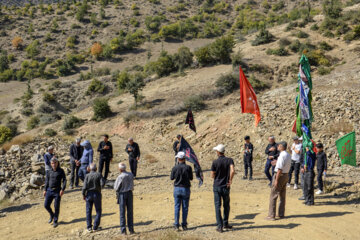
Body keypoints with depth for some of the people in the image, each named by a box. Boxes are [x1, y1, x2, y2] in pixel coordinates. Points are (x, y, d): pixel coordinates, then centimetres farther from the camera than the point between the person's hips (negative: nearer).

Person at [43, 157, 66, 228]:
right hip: (49, 190, 4)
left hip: (57, 191, -3)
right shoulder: (49, 171, 7)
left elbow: (64, 180, -5)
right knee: (46, 205, 1)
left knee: (56, 206, 0)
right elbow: (46, 181, 14)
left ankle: (55, 221, 15)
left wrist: (62, 189, -15)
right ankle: (52, 215, 29)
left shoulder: (61, 171, -3)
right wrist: (45, 190, 9)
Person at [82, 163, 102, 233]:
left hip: (89, 194, 1)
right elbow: (102, 184, -17)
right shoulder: (98, 175, -9)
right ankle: (95, 227, 9)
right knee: (98, 211, 11)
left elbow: (85, 186, -10)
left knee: (88, 211, 11)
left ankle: (89, 227, 11)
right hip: (97, 194, -1)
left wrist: (83, 194, 2)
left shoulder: (87, 176, -8)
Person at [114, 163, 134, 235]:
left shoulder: (120, 177, -17)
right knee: (130, 212, 9)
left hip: (122, 194, -4)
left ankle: (123, 230, 2)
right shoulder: (131, 175, -1)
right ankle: (131, 229, 11)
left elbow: (116, 188, -10)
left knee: (122, 213, 3)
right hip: (129, 193, 4)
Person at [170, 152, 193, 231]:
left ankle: (176, 225, 7)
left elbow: (172, 178, 4)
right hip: (186, 189, 0)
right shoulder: (188, 167, -10)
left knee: (177, 207, 7)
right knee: (185, 207, 8)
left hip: (177, 189, 1)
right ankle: (184, 225, 11)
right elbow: (191, 178, 0)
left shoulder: (175, 168, -9)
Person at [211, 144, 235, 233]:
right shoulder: (229, 160, -5)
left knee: (217, 206, 3)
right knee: (226, 206, 17)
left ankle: (220, 226, 0)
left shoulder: (215, 162, -7)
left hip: (217, 186, -1)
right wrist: (230, 180, -9)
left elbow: (212, 175, -4)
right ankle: (225, 224, 25)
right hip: (226, 187, 1)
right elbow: (232, 171, -21)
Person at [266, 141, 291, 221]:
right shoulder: (288, 155, 9)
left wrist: (276, 180, -21)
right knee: (282, 196, 16)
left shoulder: (282, 155, -20)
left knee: (273, 196, -2)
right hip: (286, 175, 9)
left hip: (280, 175, -9)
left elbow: (280, 169, -23)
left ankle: (271, 215, -1)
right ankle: (281, 214, 23)